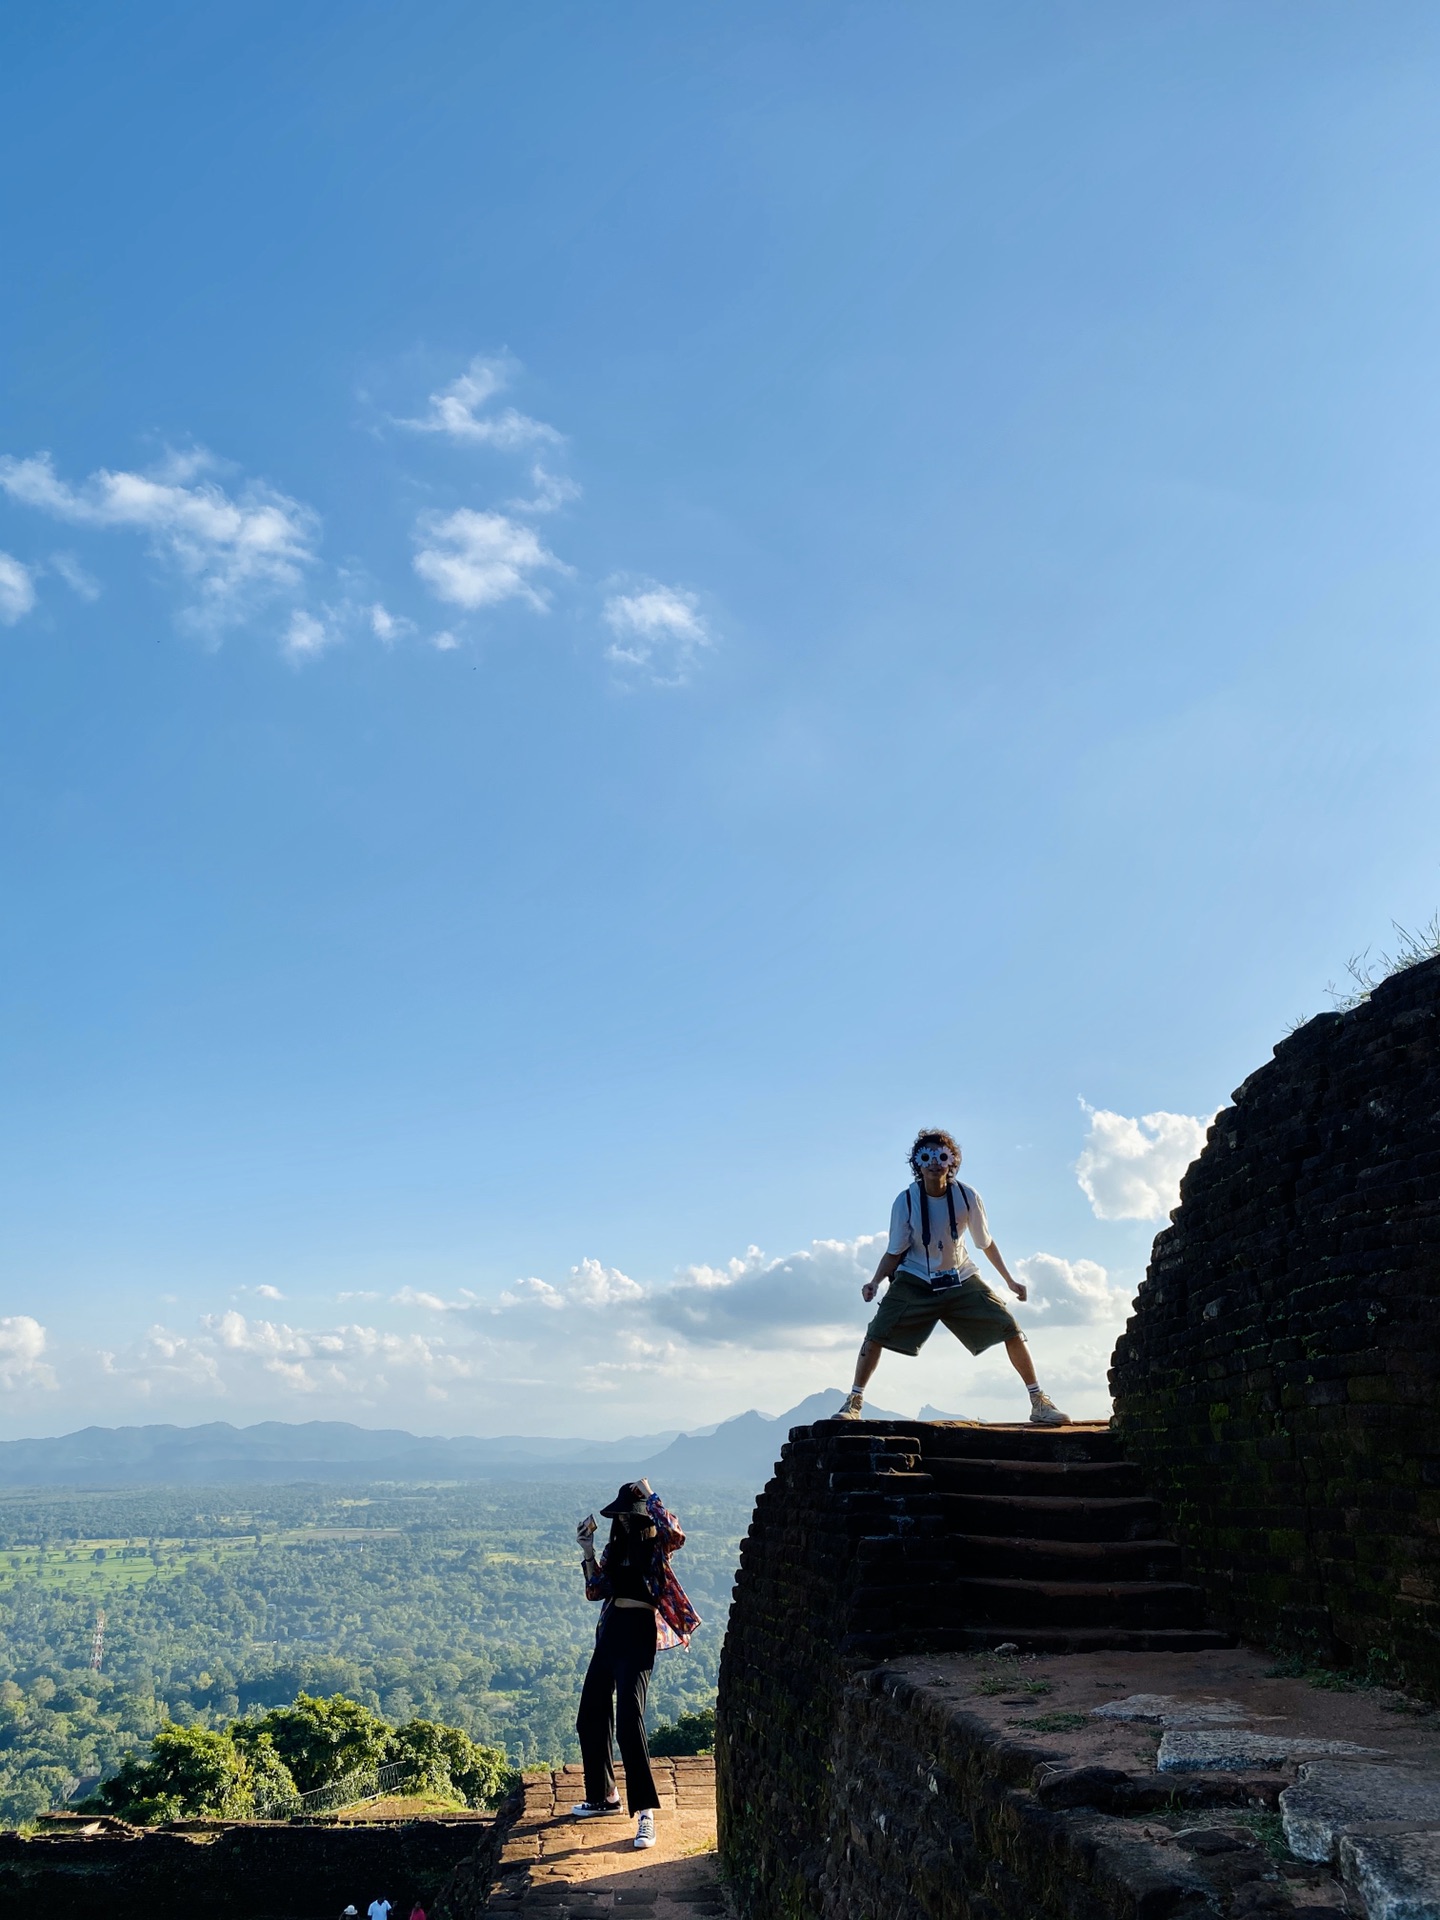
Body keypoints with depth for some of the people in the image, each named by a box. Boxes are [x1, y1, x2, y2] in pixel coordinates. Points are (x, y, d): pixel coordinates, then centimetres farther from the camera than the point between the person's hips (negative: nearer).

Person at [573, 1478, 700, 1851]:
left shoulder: (657, 1545, -4)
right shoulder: (616, 1547, 13)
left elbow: (677, 1536, -27)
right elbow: (595, 1591, 10)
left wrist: (649, 1495, -25)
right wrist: (587, 1550, 0)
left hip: (638, 1632, -8)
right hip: (610, 1629, 8)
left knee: (629, 1719, -17)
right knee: (590, 1718, 13)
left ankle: (645, 1811, -12)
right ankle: (603, 1796, 30)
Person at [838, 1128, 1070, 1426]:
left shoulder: (968, 1197, -14)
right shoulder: (905, 1201, -16)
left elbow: (986, 1243, 2)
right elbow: (894, 1252, -7)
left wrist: (1009, 1280, 6)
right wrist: (876, 1281, -23)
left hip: (961, 1280, 1)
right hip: (915, 1281, -1)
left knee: (1011, 1330, -9)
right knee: (876, 1333, -15)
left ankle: (1039, 1402, 7)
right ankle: (854, 1402, 3)